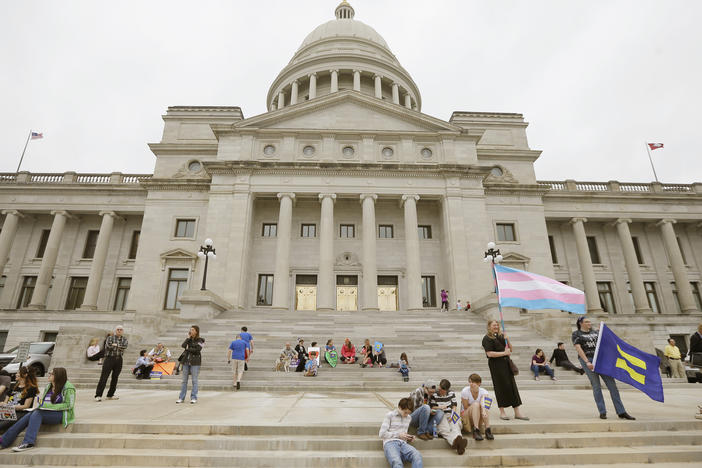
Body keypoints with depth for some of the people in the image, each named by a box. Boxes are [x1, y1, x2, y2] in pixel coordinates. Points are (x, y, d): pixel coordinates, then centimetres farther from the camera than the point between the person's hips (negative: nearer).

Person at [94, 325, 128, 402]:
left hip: (119, 360, 3)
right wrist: (120, 347, -8)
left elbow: (125, 346, -10)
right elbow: (109, 345, -16)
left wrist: (116, 345, -11)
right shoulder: (110, 338, 3)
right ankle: (98, 395, -3)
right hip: (109, 358, -3)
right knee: (104, 377, -7)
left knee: (115, 377, 7)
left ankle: (110, 395, 18)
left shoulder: (125, 339, 10)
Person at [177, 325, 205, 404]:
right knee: (184, 380, 8)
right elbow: (183, 345, -4)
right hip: (186, 361, 5)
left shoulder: (200, 340, -2)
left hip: (195, 362, -5)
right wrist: (188, 338, -5)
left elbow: (197, 350, -15)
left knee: (194, 380, 0)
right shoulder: (189, 339, 13)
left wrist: (188, 348, -6)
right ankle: (181, 398, 16)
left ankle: (194, 398, 7)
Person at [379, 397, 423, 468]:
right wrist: (398, 435, -4)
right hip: (390, 443, -4)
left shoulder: (409, 418, 21)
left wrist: (409, 438, 7)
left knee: (417, 455, -32)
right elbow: (381, 434, 0)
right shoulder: (389, 415, 5)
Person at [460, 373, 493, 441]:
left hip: (479, 418, 2)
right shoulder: (465, 391, -15)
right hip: (466, 416, -2)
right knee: (475, 404, -33)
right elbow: (466, 408, -13)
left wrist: (483, 411, -54)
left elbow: (483, 403, -33)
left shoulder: (483, 392, -11)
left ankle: (488, 430, -33)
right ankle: (476, 430, -37)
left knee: (483, 408, -30)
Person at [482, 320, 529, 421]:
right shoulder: (487, 338, -8)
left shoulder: (501, 336, 12)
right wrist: (504, 353, -17)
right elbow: (489, 353, -17)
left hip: (506, 364, 6)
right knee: (501, 387, -1)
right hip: (496, 365, -6)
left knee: (512, 386, 5)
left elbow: (510, 349, 14)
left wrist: (507, 340, -3)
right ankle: (502, 412, 12)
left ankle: (517, 412, 11)